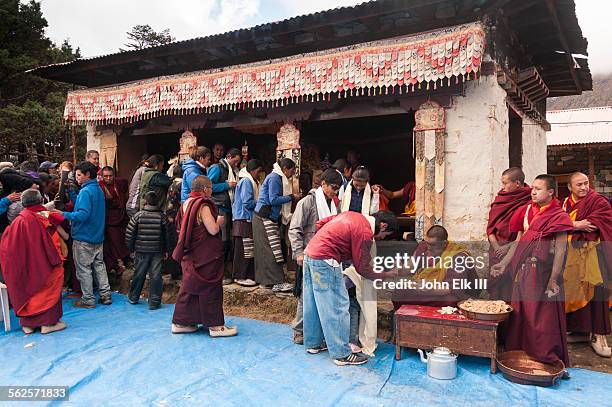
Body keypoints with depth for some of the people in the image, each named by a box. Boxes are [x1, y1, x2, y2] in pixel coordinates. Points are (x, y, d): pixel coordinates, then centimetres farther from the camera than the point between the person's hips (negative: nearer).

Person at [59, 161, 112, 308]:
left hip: (84, 237, -9)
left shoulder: (85, 191, -17)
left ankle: (88, 299, 9)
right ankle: (105, 295, 17)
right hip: (98, 236, 9)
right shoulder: (98, 189, 10)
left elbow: (83, 214, -25)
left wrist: (64, 214, -19)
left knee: (83, 268, 2)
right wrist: (71, 192, 13)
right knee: (99, 265, 14)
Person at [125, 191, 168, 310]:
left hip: (141, 251, 1)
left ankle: (133, 297, 30)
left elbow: (129, 233, -3)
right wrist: (165, 250, 11)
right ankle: (154, 302, 5)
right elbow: (165, 235, 1)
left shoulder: (138, 215, -5)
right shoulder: (161, 216, -4)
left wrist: (131, 248, 10)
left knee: (139, 274, 14)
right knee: (155, 275, 3)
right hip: (157, 251, -1)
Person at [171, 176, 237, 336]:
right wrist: (219, 221, -2)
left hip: (190, 254, 9)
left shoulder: (186, 203, 10)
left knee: (189, 287, 16)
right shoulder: (203, 206, -18)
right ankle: (215, 325, 7)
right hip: (205, 256, -9)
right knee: (209, 288, -1)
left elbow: (181, 228, 19)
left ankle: (180, 322, 22)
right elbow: (213, 230, -23)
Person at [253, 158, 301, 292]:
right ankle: (278, 282, -9)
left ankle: (266, 280, 15)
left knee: (266, 251, 10)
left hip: (270, 218, 10)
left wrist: (292, 197, 6)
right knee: (272, 249, -10)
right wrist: (291, 197, -13)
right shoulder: (274, 178, -13)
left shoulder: (278, 178, 17)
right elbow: (274, 200, -19)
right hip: (265, 217, -10)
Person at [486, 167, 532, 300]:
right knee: (495, 289, 8)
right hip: (496, 251, 5)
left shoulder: (529, 203, -8)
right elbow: (490, 226, 8)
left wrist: (509, 247, -13)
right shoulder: (500, 199, 9)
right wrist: (496, 246, -4)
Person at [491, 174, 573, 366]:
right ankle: (518, 352, 24)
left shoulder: (558, 217, -6)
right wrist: (503, 264, 10)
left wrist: (554, 279, -16)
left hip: (543, 272, -6)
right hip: (523, 271, 6)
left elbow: (560, 250, -10)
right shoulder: (527, 212, 12)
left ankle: (547, 359, 12)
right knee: (519, 313, 12)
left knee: (543, 316, -1)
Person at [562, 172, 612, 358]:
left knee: (594, 292, -7)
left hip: (593, 253, -4)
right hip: (572, 255, 4)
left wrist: (572, 225, -13)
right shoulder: (565, 203, 13)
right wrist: (576, 225, -10)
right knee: (574, 292, 5)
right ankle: (581, 330, 16)